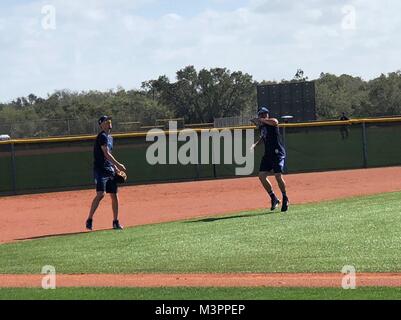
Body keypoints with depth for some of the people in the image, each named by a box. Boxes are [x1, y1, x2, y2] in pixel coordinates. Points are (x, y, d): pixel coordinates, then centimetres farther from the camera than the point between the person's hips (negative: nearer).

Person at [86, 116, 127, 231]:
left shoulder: (110, 138, 19)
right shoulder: (102, 136, -10)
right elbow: (106, 154, -18)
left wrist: (116, 169, 19)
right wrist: (118, 165, -19)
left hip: (110, 170, 9)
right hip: (100, 170, -9)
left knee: (114, 195, 8)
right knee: (100, 194, -19)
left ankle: (115, 222, 15)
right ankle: (89, 220, -14)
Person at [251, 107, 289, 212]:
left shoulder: (272, 122, -10)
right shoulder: (261, 126, 14)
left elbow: (274, 122, -36)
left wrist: (262, 120, -25)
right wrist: (256, 144, 16)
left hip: (278, 153, -8)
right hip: (268, 154, 8)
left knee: (278, 176, -14)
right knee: (262, 176, -1)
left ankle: (285, 199, 6)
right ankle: (274, 198, 13)